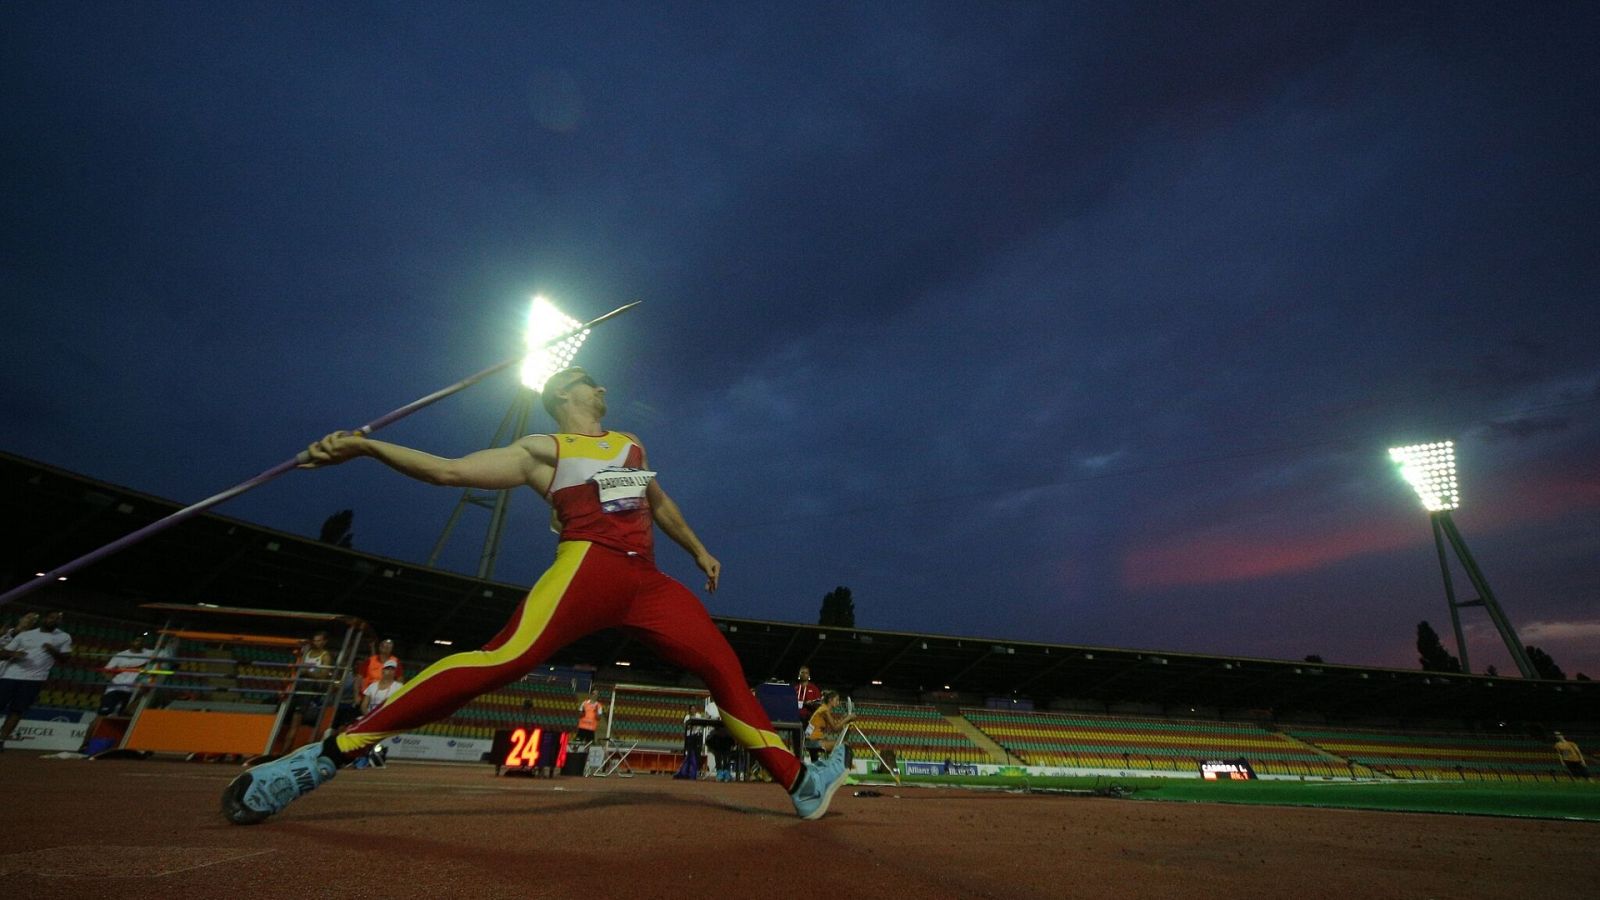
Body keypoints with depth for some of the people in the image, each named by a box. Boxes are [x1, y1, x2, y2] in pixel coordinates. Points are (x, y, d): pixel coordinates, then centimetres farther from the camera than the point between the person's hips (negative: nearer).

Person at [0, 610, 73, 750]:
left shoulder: (64, 637, 5)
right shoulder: (25, 634, 10)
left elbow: (64, 659, 3)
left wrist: (53, 651, -15)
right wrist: (13, 654, -12)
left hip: (34, 679, -2)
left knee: (17, 710, -4)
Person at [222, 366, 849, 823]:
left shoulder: (632, 446, 29)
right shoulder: (542, 450, 13)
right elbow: (450, 470, 5)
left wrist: (699, 551, 39)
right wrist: (366, 446, -5)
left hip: (646, 583, 5)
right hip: (588, 568, -5)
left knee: (723, 667, -1)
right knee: (503, 658, -25)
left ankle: (800, 784, 8)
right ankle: (325, 754, -10)